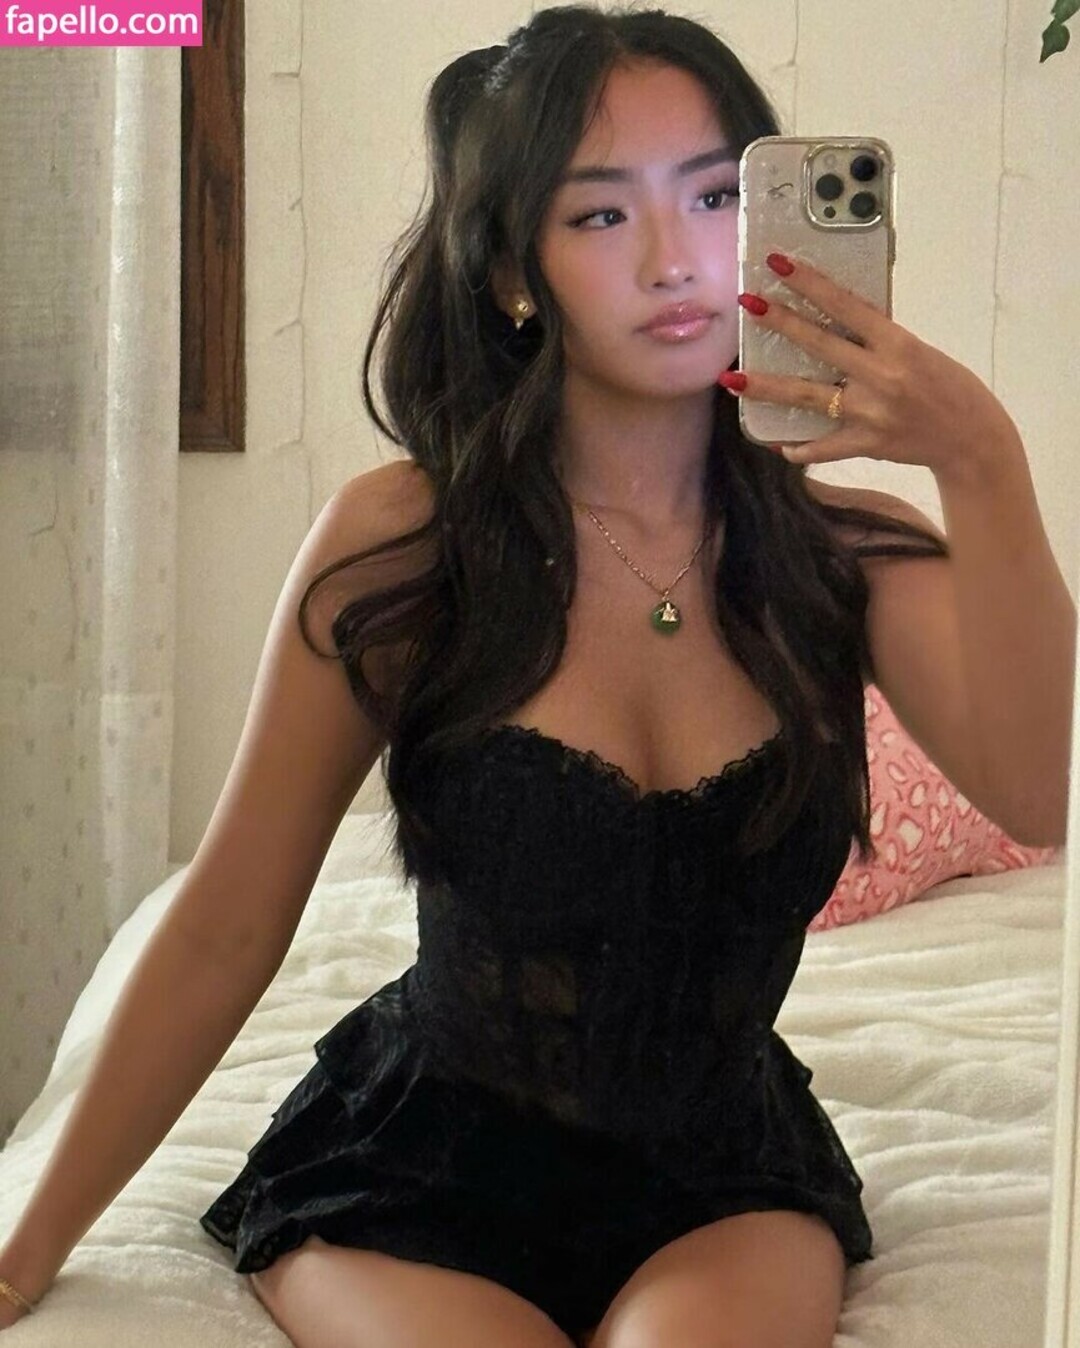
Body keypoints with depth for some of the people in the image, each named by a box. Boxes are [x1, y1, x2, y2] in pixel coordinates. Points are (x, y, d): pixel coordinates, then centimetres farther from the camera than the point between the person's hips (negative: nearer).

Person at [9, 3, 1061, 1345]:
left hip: (724, 1182, 2)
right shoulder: (396, 541, -10)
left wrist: (982, 461, -32)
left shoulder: (846, 557, -5)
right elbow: (226, 932, -5)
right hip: (421, 1173, -1)